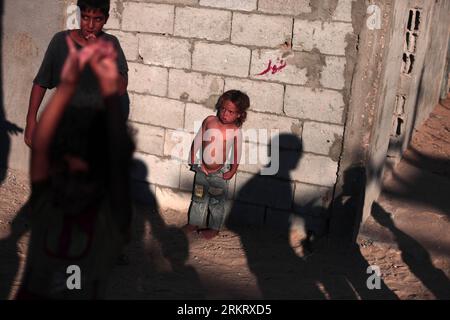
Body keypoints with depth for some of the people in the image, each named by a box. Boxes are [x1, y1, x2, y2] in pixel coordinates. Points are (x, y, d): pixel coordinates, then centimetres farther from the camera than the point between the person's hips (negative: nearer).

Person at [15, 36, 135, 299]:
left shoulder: (113, 218, -11)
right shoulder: (45, 202, -6)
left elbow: (120, 160, -25)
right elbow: (40, 146, -20)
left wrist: (110, 88, -32)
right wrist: (67, 85, -32)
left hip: (86, 294, -2)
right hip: (32, 293, 2)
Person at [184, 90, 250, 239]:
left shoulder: (235, 131, -14)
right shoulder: (209, 121, -8)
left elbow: (237, 152, -5)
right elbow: (197, 141, 0)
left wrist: (232, 171, -5)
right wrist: (193, 160, 1)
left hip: (219, 173, -3)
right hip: (202, 169, 3)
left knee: (216, 202, 11)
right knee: (198, 198, 18)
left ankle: (214, 228, 28)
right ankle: (194, 222, 35)